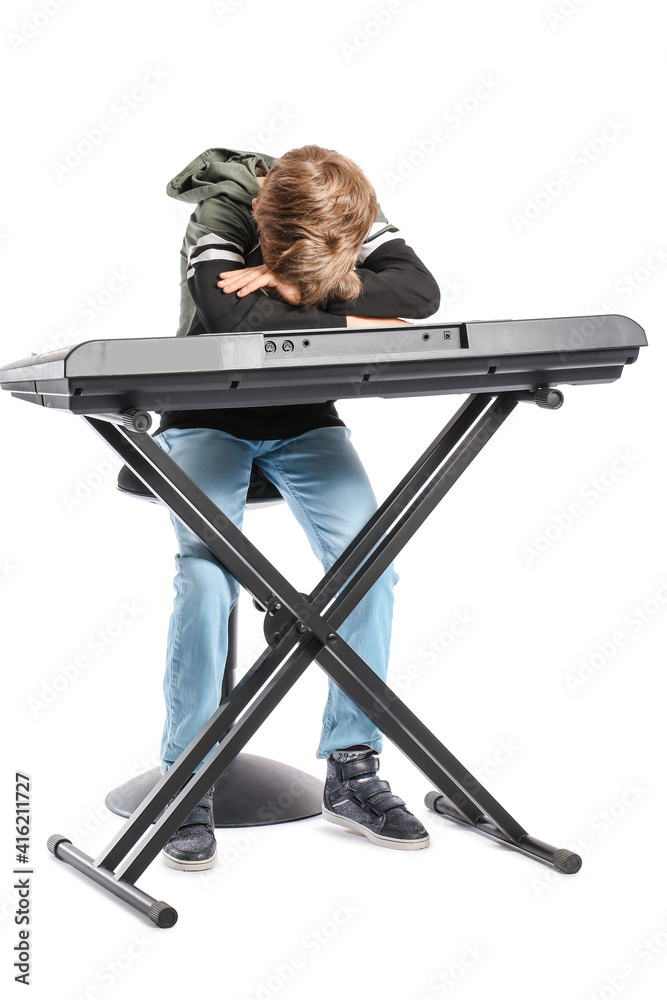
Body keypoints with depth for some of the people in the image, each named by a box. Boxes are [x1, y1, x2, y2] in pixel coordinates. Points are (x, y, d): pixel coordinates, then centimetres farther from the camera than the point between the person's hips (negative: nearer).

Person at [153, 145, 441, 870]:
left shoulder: (354, 214, -7)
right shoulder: (217, 213, -18)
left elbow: (420, 291, -22)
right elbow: (236, 319, -35)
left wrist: (300, 285, -28)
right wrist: (349, 322, -27)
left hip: (305, 422, 3)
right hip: (208, 422, -3)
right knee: (207, 575, -27)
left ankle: (351, 771, -7)